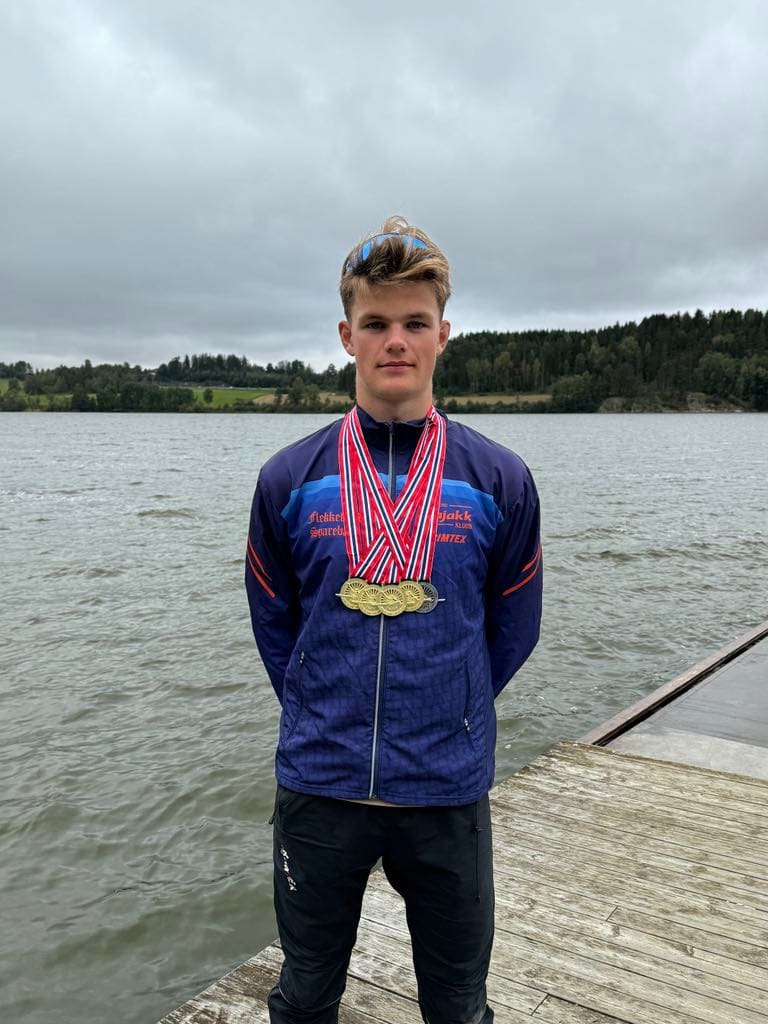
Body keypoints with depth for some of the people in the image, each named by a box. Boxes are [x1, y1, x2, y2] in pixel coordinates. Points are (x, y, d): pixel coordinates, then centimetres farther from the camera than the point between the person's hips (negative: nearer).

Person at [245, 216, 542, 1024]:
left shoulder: (499, 480, -5)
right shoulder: (290, 478, -3)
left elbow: (513, 628, 6)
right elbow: (274, 622, 8)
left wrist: (452, 714, 8)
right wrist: (320, 717, 8)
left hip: (449, 790, 0)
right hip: (318, 786, 1)